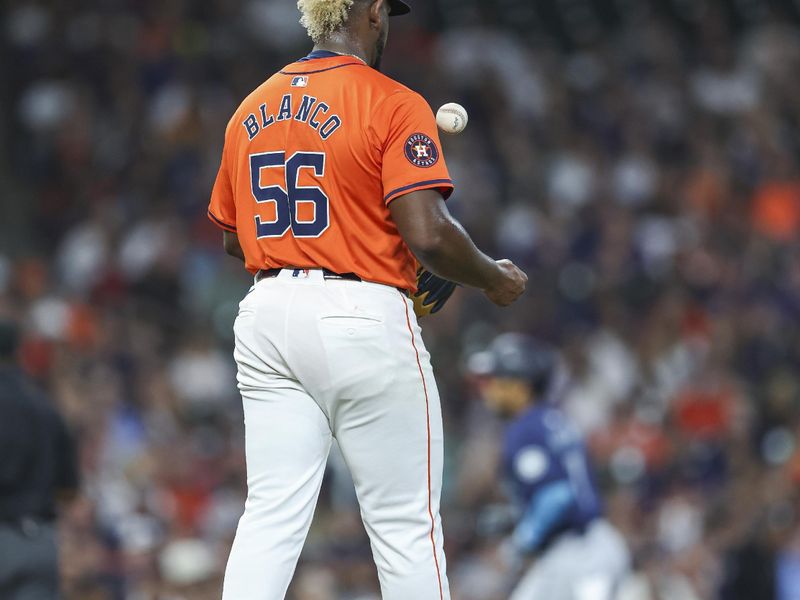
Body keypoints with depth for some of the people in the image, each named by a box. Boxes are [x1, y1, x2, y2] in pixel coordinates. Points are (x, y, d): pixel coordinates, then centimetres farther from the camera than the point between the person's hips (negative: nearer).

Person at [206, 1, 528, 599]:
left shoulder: (252, 110, 13)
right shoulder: (394, 105, -8)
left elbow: (231, 235, 20)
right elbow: (428, 233, -17)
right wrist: (496, 279, 0)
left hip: (268, 316, 6)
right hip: (362, 320, -6)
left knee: (270, 519, 3)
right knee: (407, 526, 2)